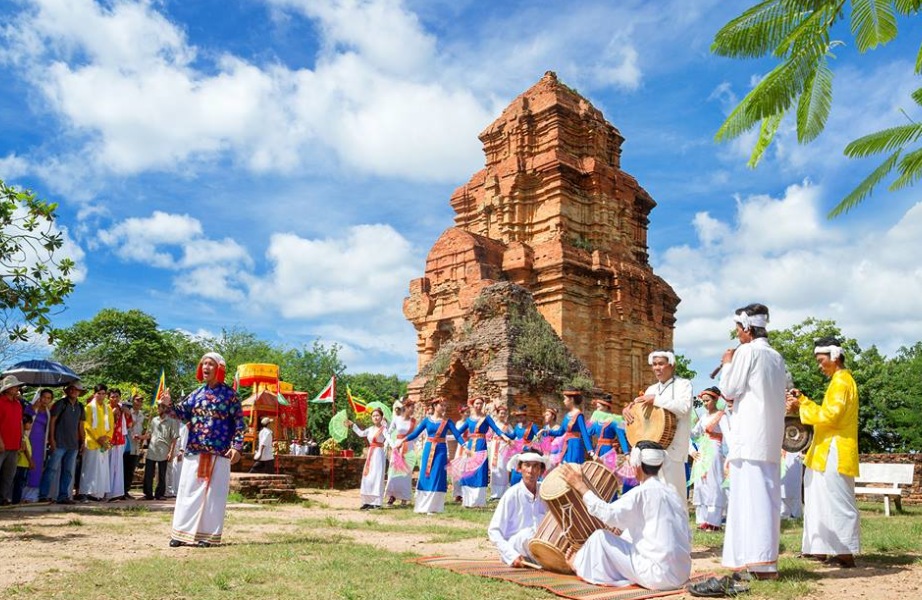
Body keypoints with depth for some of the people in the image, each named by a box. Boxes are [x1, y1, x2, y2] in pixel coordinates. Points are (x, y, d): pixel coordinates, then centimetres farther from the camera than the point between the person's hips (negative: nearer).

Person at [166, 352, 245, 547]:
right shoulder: (197, 393, 12)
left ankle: (208, 534, 8)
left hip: (218, 453, -4)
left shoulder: (229, 394, -2)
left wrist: (236, 446, -13)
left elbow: (239, 422, -4)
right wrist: (170, 404, -6)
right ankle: (182, 532, 14)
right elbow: (185, 414, 12)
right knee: (188, 491, 7)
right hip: (194, 451, 5)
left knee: (213, 493, 1)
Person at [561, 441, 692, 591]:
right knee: (630, 534, 26)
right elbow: (687, 537, 14)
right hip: (683, 574, 8)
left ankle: (580, 565, 29)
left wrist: (581, 486, -11)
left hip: (660, 576, -8)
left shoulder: (642, 492, -13)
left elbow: (609, 514, -21)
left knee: (600, 537, 4)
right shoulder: (672, 493, 9)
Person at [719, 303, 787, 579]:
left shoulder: (747, 352, -9)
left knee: (751, 495, -9)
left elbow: (728, 390, -7)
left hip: (749, 437, -8)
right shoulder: (776, 357, 15)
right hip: (771, 437, 8)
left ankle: (761, 563, -13)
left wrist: (727, 363, 7)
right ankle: (766, 558, 14)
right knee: (767, 495, 10)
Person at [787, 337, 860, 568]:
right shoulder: (840, 380, 19)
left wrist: (801, 406, -15)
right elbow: (828, 413, 22)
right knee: (823, 502, 12)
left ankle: (846, 553, -4)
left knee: (839, 503, -7)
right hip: (829, 453, 10)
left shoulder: (841, 381, -12)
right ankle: (820, 548, 17)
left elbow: (830, 415, -21)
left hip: (835, 454, -10)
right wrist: (802, 401, 14)